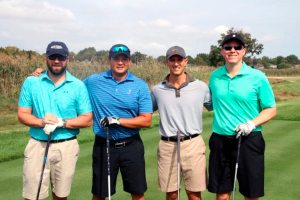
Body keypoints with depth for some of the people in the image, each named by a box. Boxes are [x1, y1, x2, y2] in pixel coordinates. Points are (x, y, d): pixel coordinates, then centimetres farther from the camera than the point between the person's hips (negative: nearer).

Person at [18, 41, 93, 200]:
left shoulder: (78, 86, 0)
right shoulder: (31, 82, 2)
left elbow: (87, 119, -1)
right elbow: (22, 115, 2)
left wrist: (61, 122, -16)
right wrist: (41, 122, -18)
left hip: (67, 146, 0)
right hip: (37, 145, 0)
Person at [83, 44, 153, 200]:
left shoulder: (140, 86, -5)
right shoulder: (93, 82, -1)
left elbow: (146, 120, -8)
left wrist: (117, 121, -16)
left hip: (132, 146, 0)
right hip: (103, 145, 1)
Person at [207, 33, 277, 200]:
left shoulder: (258, 77, -5)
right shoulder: (215, 76, 5)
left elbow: (271, 109, -2)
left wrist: (252, 123, -17)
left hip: (248, 141, -2)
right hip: (220, 140, 3)